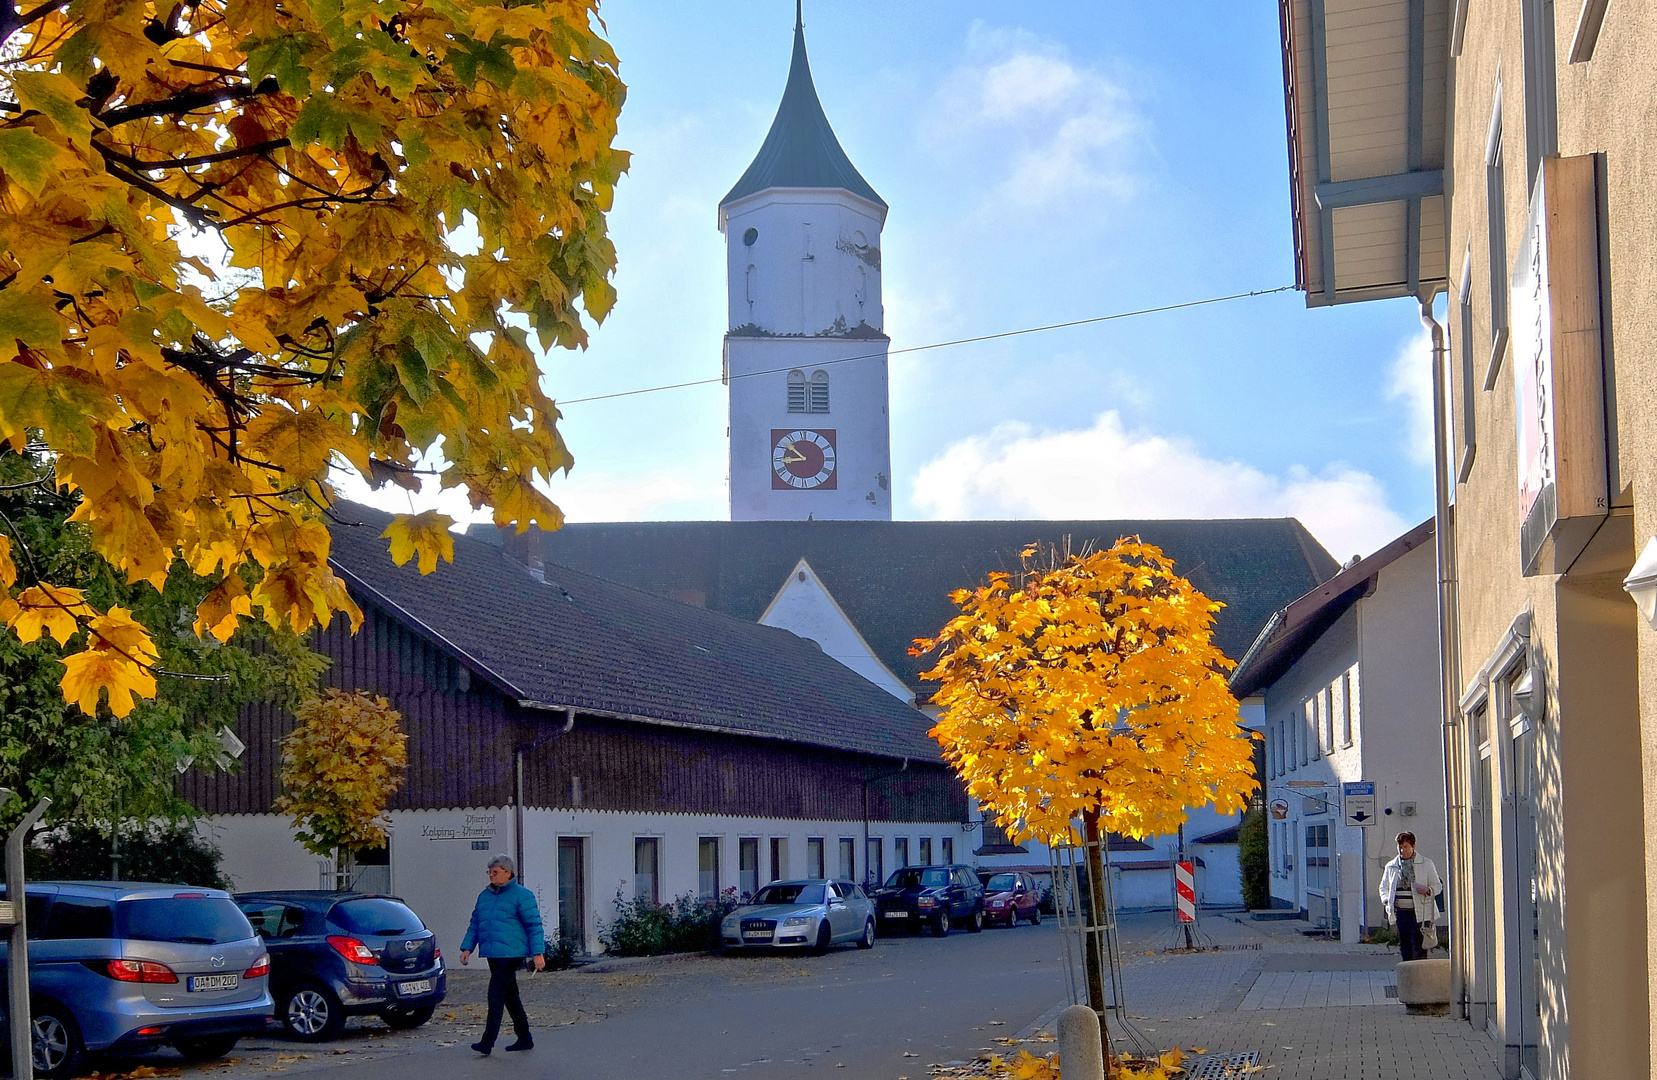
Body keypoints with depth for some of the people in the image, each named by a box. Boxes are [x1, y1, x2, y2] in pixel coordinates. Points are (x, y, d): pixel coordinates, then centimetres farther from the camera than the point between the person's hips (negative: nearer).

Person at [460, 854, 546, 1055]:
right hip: (493, 955, 8)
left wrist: (538, 953, -13)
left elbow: (534, 926, -7)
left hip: (511, 953, -8)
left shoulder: (522, 895, -5)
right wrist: (467, 948, 10)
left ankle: (487, 1042, -15)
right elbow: (475, 924, 21)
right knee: (510, 997, 12)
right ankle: (524, 1039, 21)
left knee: (496, 995, -14)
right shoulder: (484, 896, 16)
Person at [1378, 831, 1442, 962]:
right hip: (1400, 912, 3)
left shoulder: (1426, 864, 5)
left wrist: (1428, 890, -16)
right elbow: (1384, 887, 20)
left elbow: (1437, 886, 7)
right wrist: (1387, 900, -1)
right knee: (1404, 945, 5)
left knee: (1418, 945, -9)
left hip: (1419, 911, -3)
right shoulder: (1391, 866, 13)